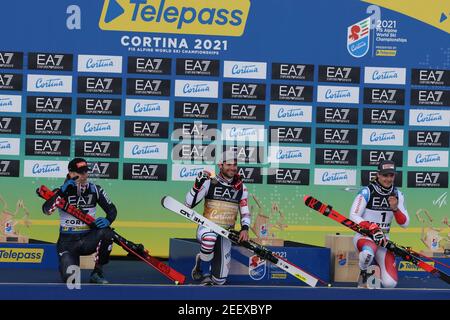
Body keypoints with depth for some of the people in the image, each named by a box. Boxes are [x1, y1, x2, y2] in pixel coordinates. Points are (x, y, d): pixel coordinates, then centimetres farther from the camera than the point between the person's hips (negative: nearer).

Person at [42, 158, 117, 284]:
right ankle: (67, 263, 21)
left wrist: (107, 220, -19)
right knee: (69, 278, -20)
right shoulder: (62, 191, -7)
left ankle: (97, 272, -11)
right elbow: (47, 210, -23)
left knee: (106, 232, -31)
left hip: (88, 239, 2)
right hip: (67, 242, -2)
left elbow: (111, 209, 4)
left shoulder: (95, 190, -1)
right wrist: (62, 190, -30)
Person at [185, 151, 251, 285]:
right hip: (206, 227, -3)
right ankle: (204, 273, -18)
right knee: (210, 236, -44)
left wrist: (244, 228, -10)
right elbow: (189, 204, -10)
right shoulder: (210, 183, -5)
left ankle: (201, 261, 31)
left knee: (219, 280, -3)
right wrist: (198, 184, -23)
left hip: (226, 233, 3)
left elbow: (245, 212, 10)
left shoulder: (241, 187, 6)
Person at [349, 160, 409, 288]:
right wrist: (373, 229, -30)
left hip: (383, 238, 4)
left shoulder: (397, 195, 3)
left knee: (390, 283, -13)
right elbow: (354, 216, -18)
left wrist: (395, 208, -18)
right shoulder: (367, 192, -12)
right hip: (363, 235, -4)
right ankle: (363, 274, -6)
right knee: (368, 252, -43)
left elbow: (405, 224, 0)